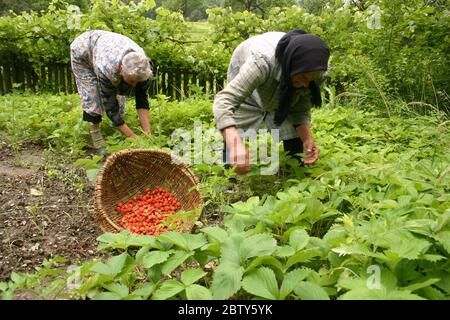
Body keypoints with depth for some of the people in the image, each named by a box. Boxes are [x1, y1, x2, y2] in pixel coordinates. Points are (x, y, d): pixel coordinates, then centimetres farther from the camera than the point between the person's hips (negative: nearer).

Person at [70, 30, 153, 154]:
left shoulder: (142, 67, -32)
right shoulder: (107, 69, -46)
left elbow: (142, 101, -23)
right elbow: (110, 107, -37)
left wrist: (147, 134, -29)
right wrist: (133, 137, -37)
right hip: (82, 50, -4)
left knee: (119, 94, -6)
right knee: (92, 98, -17)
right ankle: (98, 144, -7)